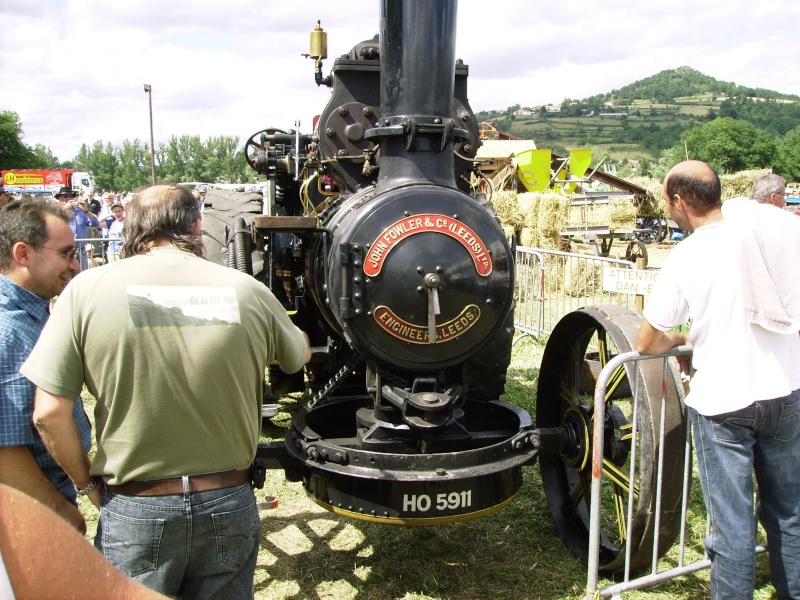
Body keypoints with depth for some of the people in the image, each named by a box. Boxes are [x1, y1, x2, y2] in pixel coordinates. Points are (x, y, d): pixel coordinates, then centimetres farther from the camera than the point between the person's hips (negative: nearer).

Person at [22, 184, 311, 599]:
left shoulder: (88, 289, -9)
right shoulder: (248, 292, -5)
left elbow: (49, 414, -10)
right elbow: (299, 356, 13)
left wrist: (88, 484, 7)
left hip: (134, 513, -1)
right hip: (229, 507, 2)